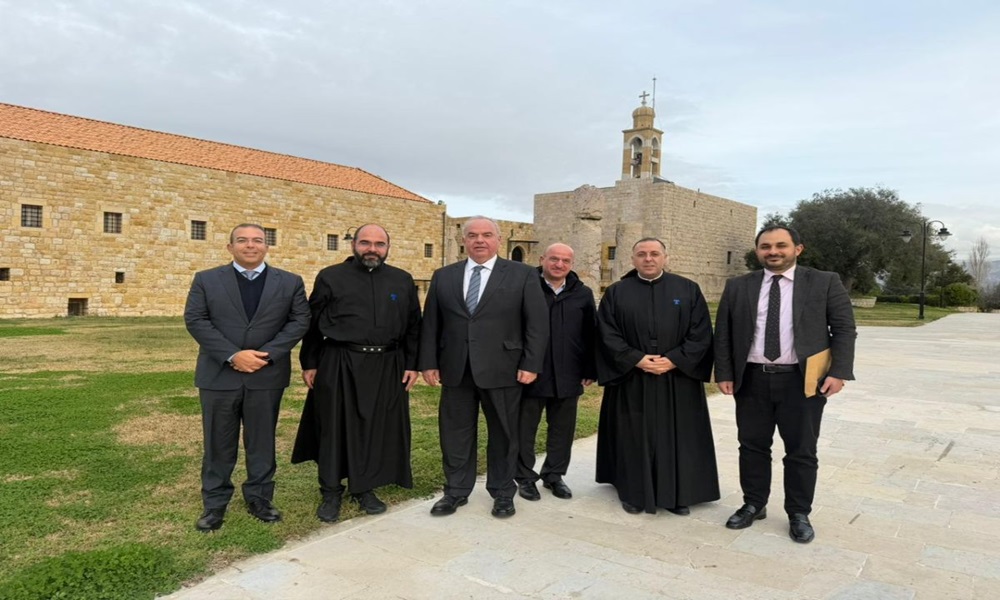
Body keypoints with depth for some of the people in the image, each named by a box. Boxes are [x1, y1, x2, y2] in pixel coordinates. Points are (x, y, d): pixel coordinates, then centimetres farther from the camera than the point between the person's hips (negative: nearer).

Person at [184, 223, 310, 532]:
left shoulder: (290, 282, 5)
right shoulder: (206, 280, 4)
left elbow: (299, 320, -1)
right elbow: (195, 320, -4)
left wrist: (268, 354, -13)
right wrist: (232, 355, -15)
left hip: (267, 376, 1)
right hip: (219, 376, 0)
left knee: (262, 441, 10)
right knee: (218, 443, 8)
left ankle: (259, 498, 24)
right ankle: (214, 503, 21)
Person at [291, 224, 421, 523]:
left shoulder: (402, 280, 7)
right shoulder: (330, 277, 1)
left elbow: (413, 326, 9)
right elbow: (312, 324, 3)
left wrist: (411, 364, 3)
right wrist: (309, 364, 0)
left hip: (386, 367, 2)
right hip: (339, 366, -2)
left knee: (375, 428, 9)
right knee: (335, 428, 6)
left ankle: (364, 488, 25)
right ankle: (331, 493, 21)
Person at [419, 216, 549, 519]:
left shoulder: (523, 275, 0)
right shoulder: (443, 276, 9)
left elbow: (537, 323, -3)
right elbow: (430, 323, 9)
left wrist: (531, 364, -9)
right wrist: (428, 362, 3)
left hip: (502, 369, -2)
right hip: (455, 370, 3)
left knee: (503, 435, 9)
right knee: (454, 434, 10)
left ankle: (502, 493, 26)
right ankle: (456, 491, 27)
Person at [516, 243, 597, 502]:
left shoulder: (583, 294, 7)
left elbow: (591, 335, 9)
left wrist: (590, 370, 6)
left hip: (567, 376, 3)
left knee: (562, 429, 11)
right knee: (525, 428, 7)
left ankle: (554, 475, 28)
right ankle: (525, 477, 21)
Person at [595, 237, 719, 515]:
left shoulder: (688, 290, 3)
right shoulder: (616, 292, 3)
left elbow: (701, 333, -1)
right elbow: (607, 334, -3)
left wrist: (674, 360, -13)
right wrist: (636, 359, -15)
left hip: (678, 379, 1)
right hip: (631, 380, 0)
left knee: (677, 438, 7)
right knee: (635, 438, 7)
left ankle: (678, 495, 21)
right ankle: (634, 493, 20)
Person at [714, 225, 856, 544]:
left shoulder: (825, 283, 1)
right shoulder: (737, 287, 6)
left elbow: (844, 330, -1)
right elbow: (723, 334, 6)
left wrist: (838, 372, -11)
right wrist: (724, 373, -1)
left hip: (802, 380, -2)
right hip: (751, 380, 2)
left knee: (801, 451, 7)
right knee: (752, 446, 11)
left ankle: (799, 514, 22)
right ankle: (753, 505, 27)